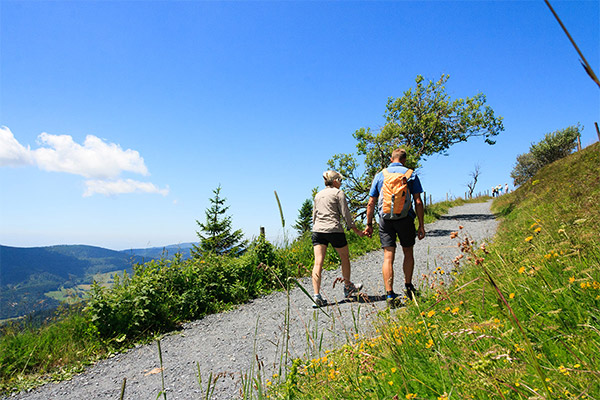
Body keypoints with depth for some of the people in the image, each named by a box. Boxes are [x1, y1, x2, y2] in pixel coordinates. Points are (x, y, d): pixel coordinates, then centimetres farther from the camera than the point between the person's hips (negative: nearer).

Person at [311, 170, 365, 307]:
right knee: (345, 258, 17)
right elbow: (346, 214, -3)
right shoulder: (338, 193, 1)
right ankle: (348, 287, 32)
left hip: (317, 230, 5)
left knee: (318, 263, -3)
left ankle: (317, 294, -12)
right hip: (334, 230, -4)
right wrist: (357, 231, 3)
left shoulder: (318, 195, 18)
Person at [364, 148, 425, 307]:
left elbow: (371, 203, 7)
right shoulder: (411, 175, 5)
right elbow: (418, 202, -1)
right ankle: (408, 287, 28)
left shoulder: (380, 175, 9)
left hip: (385, 219, 1)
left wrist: (369, 224, 14)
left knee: (388, 257, 0)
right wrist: (421, 225, 3)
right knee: (408, 254, 18)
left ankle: (390, 294, -2)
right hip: (405, 218, 0)